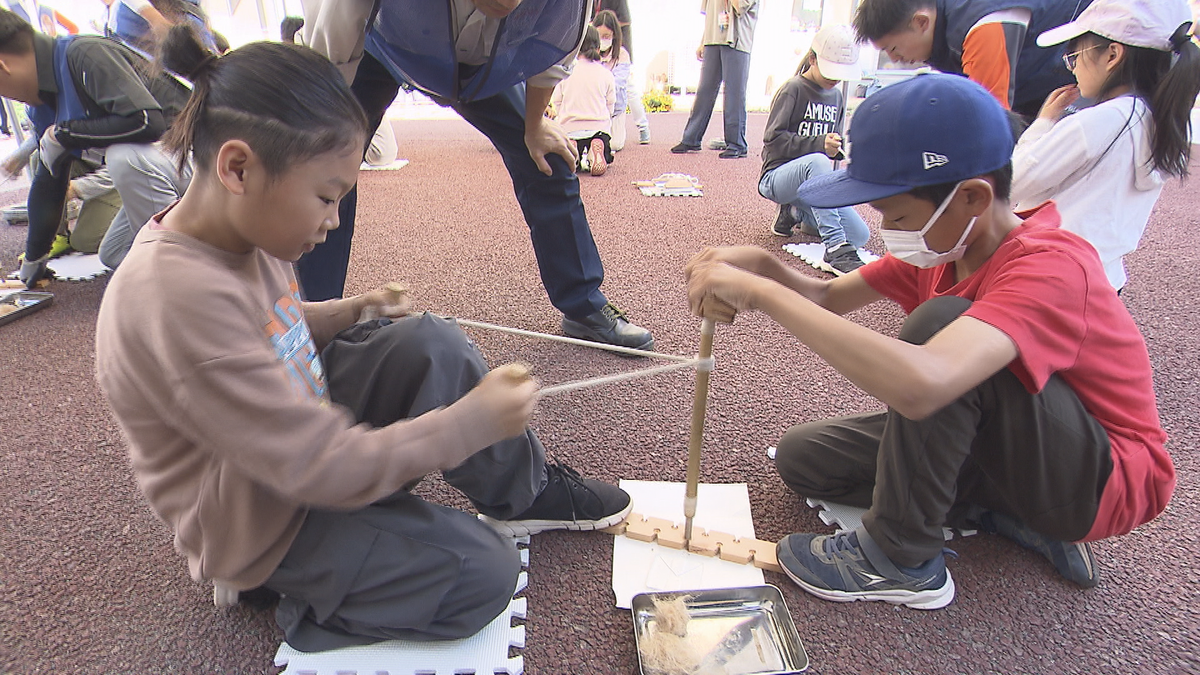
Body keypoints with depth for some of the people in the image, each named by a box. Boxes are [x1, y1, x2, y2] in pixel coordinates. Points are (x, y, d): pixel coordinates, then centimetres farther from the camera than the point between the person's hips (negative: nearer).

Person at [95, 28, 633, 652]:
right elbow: (324, 469, -33)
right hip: (262, 523, -8)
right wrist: (470, 423, -26)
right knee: (483, 573, -13)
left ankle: (523, 491, 8)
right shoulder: (179, 298, -36)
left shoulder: (236, 231, -6)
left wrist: (347, 312, -1)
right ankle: (290, 592, 5)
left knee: (430, 345, -8)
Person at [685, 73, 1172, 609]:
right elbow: (829, 297, 0)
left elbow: (920, 383, -50)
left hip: (1107, 480, -8)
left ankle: (901, 558, -18)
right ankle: (1008, 514, 1)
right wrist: (761, 267, -23)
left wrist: (763, 294, -43)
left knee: (938, 322, -33)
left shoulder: (1050, 267, -31)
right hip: (1013, 443, 8)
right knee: (801, 457, -3)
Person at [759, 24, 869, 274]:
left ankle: (796, 213, 12)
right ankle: (835, 247, -44)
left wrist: (841, 147, -5)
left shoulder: (836, 96, 13)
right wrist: (819, 144, -29)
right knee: (816, 161, -41)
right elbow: (774, 139, -17)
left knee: (860, 235, -9)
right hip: (777, 177, -7)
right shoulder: (794, 89, -8)